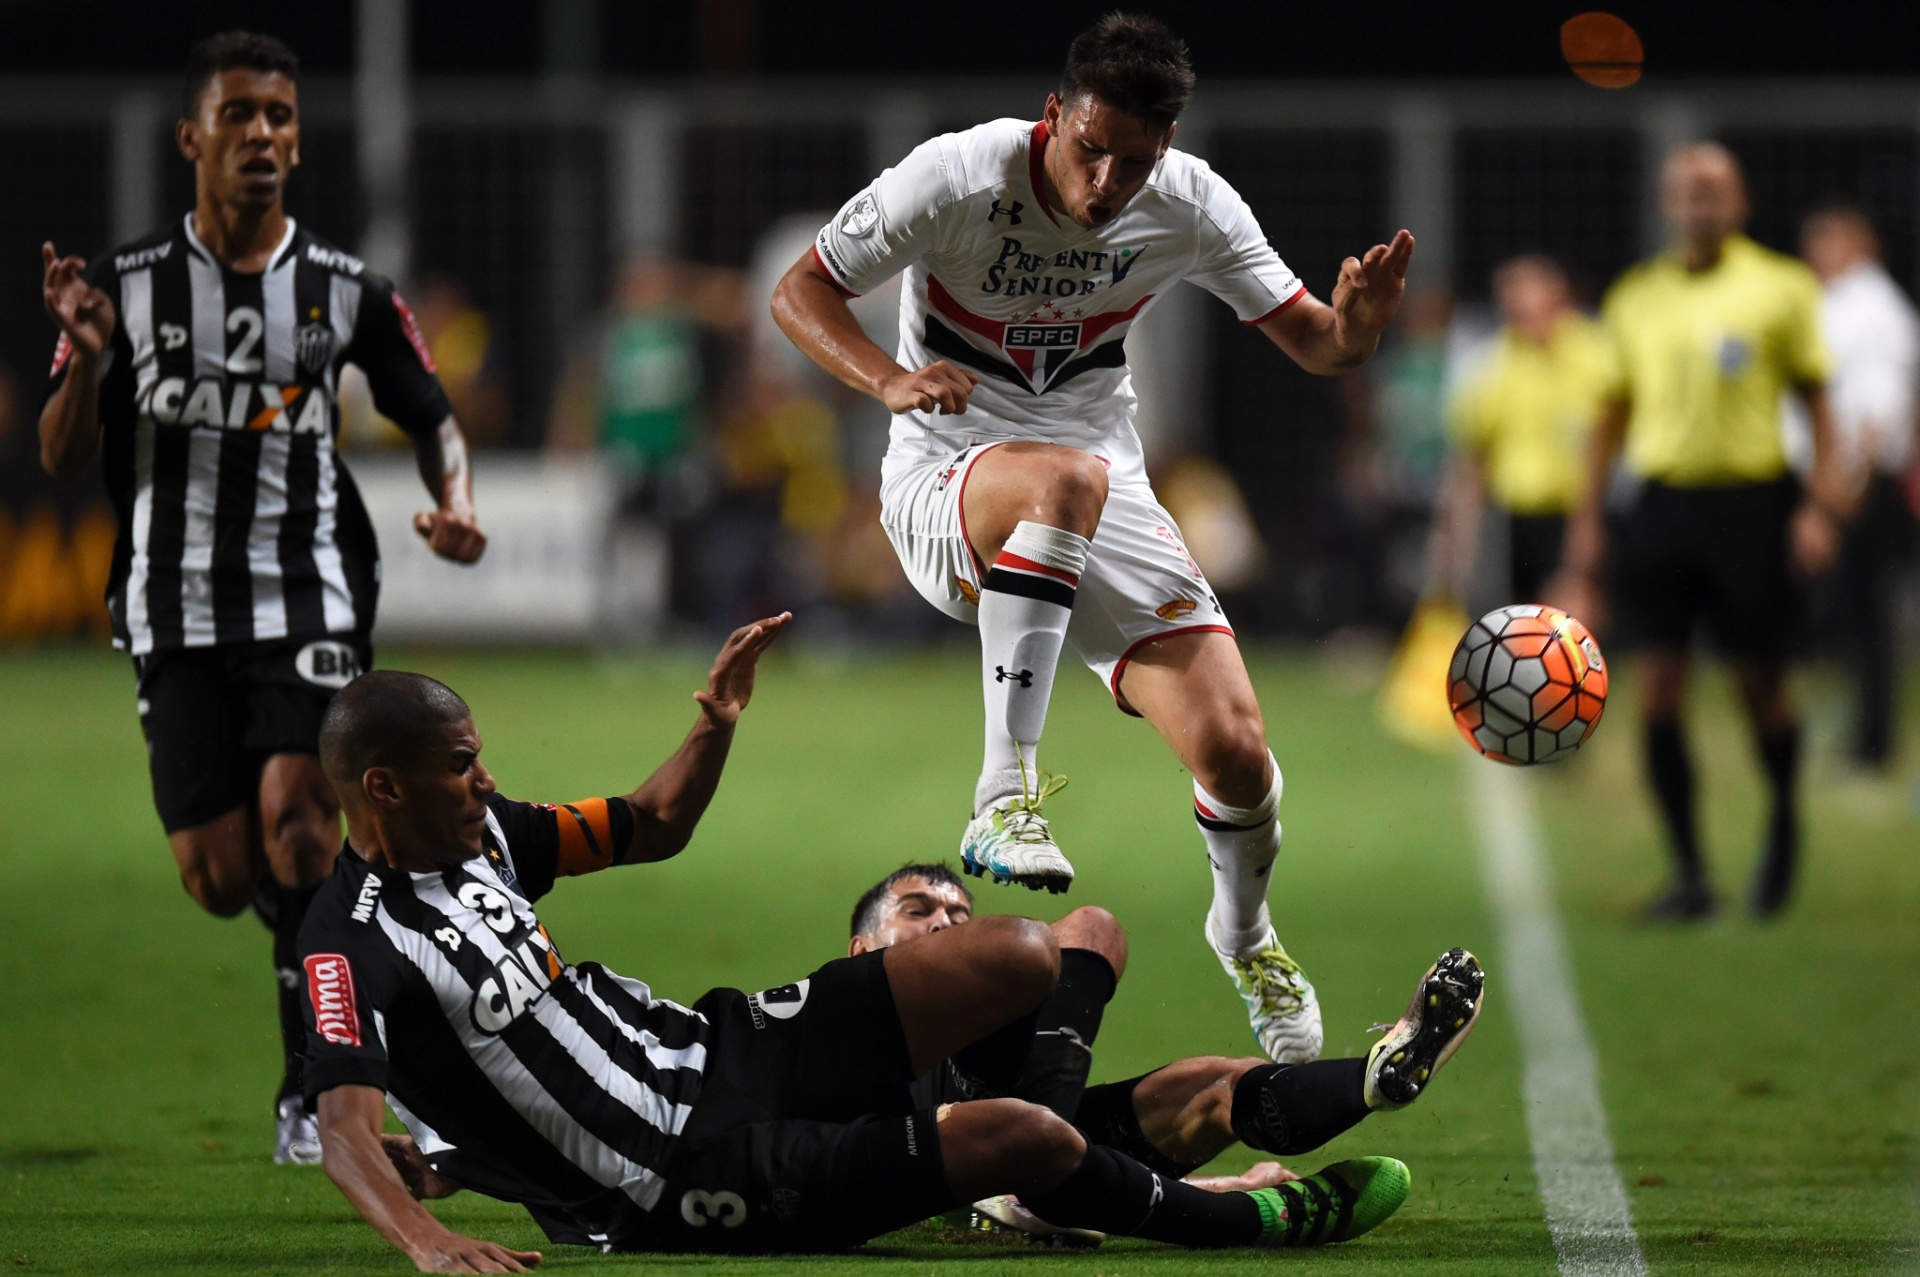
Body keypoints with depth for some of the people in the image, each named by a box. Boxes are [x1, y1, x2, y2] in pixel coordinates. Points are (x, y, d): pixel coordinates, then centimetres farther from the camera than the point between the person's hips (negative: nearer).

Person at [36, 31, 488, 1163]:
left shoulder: (346, 293, 2)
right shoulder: (131, 285, 1)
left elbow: (431, 416, 15)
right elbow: (63, 459, 2)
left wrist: (454, 506, -5)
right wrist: (86, 357, -16)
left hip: (311, 598, -1)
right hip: (180, 613, 1)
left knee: (297, 819, -22)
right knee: (223, 880, -3)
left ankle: (314, 1085, -11)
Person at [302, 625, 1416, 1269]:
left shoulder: (474, 828, 6)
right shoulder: (353, 948, -20)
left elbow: (649, 829, 20)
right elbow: (344, 1124, -33)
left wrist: (715, 728, 1)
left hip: (712, 1051, 9)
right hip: (686, 1182, -9)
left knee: (1022, 957, -1)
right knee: (1017, 1137, -17)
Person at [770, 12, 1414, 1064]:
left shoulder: (1189, 207, -7)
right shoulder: (957, 178, -17)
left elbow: (1310, 342, 2)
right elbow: (799, 292, -10)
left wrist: (1353, 328, -23)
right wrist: (891, 380, -29)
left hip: (1102, 502, 4)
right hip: (946, 491, -4)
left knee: (1236, 753, -11)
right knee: (1067, 478, -41)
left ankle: (1243, 933, 24)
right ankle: (1005, 796, -38)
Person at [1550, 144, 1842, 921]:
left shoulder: (1780, 288, 1)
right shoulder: (1635, 298, 10)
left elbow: (1816, 398, 4)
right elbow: (1612, 413, 16)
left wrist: (1823, 503, -6)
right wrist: (1587, 522, 12)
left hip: (1752, 500, -3)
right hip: (1663, 500, 3)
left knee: (1759, 684, 1)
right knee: (1658, 690, -6)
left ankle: (1783, 821, 31)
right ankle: (1688, 872, 1)